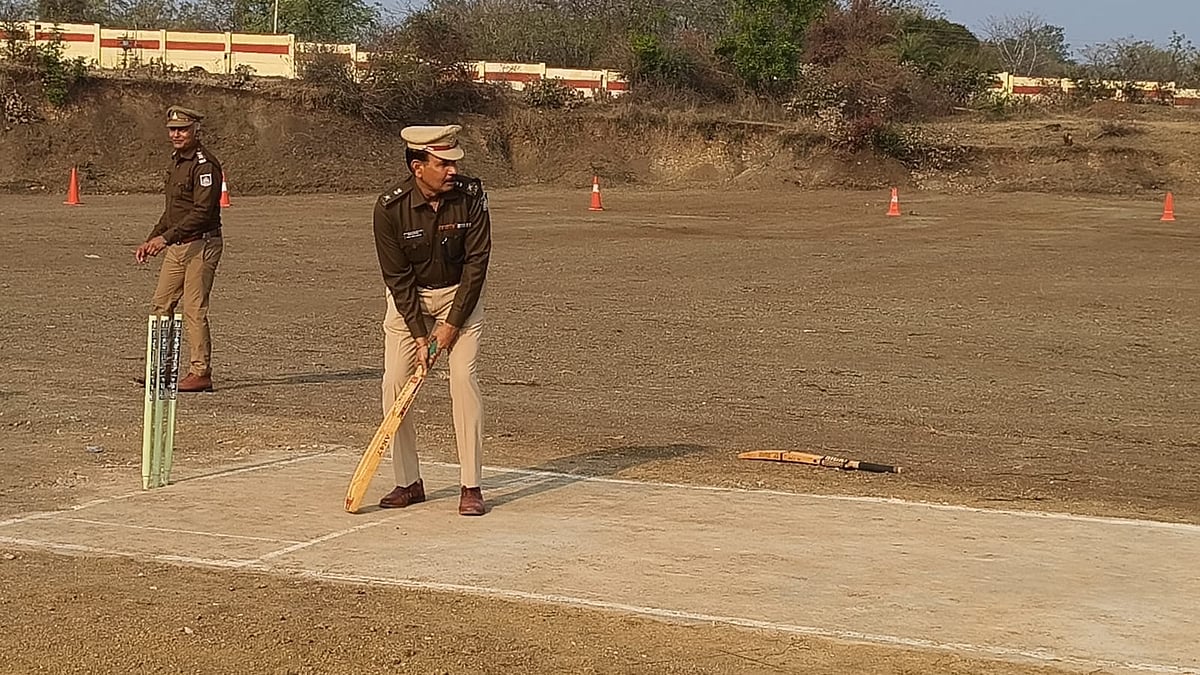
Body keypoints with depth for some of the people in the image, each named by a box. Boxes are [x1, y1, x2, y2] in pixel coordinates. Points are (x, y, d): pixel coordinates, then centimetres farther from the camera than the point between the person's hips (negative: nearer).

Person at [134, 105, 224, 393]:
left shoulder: (204, 164, -15)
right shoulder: (176, 161, 16)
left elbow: (202, 212, -22)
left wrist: (166, 237, -24)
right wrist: (151, 240, 18)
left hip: (201, 245, -10)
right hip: (177, 246, 10)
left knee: (194, 310, -8)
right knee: (160, 305, 10)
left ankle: (200, 374, -2)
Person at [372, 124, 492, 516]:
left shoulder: (470, 196, -21)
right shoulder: (390, 208, -23)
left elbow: (476, 261, -15)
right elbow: (398, 278, -17)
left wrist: (452, 323, -17)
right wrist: (419, 335, -19)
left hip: (460, 294, -1)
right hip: (408, 298, 1)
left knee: (464, 379, -13)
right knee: (395, 382, -7)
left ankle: (471, 486, -8)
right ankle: (408, 482, 6)